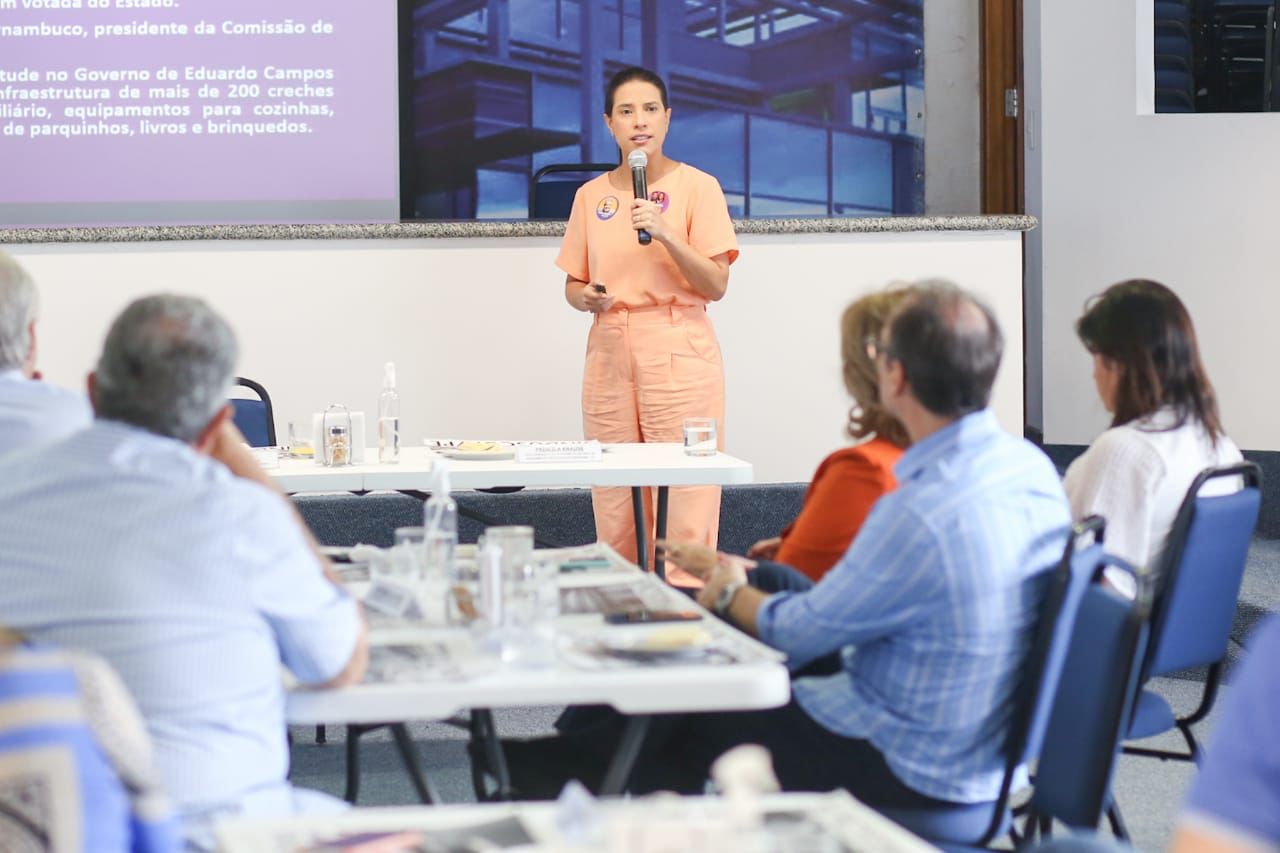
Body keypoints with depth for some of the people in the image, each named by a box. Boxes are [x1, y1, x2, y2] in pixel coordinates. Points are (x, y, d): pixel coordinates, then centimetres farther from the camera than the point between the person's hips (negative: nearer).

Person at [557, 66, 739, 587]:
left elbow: (715, 286, -5)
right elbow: (573, 285, 18)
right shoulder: (591, 196, 12)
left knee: (684, 504, -9)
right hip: (609, 353, 4)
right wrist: (586, 298, -4)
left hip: (679, 354, -4)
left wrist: (664, 234, -18)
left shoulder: (696, 186, 0)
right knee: (613, 507, 2)